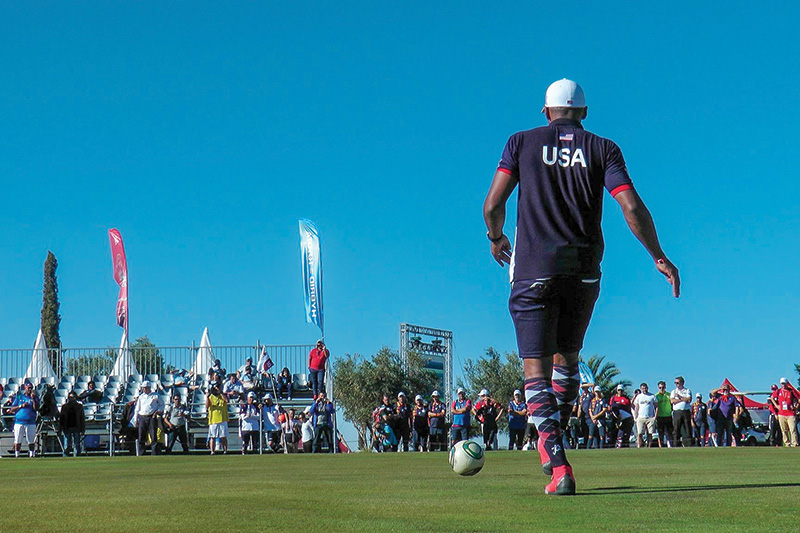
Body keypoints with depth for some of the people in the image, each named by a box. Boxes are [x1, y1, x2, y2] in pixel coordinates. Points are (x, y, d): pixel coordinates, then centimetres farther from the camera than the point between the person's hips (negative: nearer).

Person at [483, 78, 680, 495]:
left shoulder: (522, 142, 5)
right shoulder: (602, 149, 6)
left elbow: (493, 204, -2)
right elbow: (632, 207, -5)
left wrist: (496, 239, 18)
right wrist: (659, 257, 3)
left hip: (534, 268, -2)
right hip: (584, 269, 2)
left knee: (536, 369, -3)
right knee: (566, 358, 22)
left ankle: (557, 464, -17)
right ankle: (553, 439, 28)